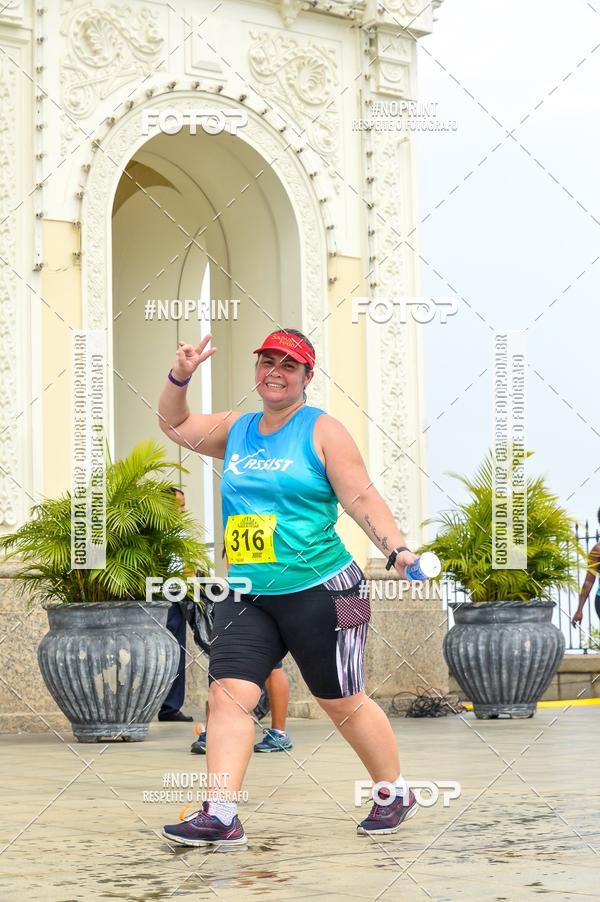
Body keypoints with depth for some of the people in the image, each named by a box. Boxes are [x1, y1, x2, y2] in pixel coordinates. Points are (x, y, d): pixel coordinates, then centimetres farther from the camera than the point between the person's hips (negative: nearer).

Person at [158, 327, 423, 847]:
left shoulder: (323, 430, -4)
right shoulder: (235, 430, 12)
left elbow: (362, 499, -9)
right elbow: (175, 425, 25)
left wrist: (396, 549, -23)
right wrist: (180, 376, 9)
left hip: (320, 593, -5)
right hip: (247, 597, 5)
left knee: (342, 702, 6)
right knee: (229, 693, -11)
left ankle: (397, 794, 27)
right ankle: (221, 815, -12)